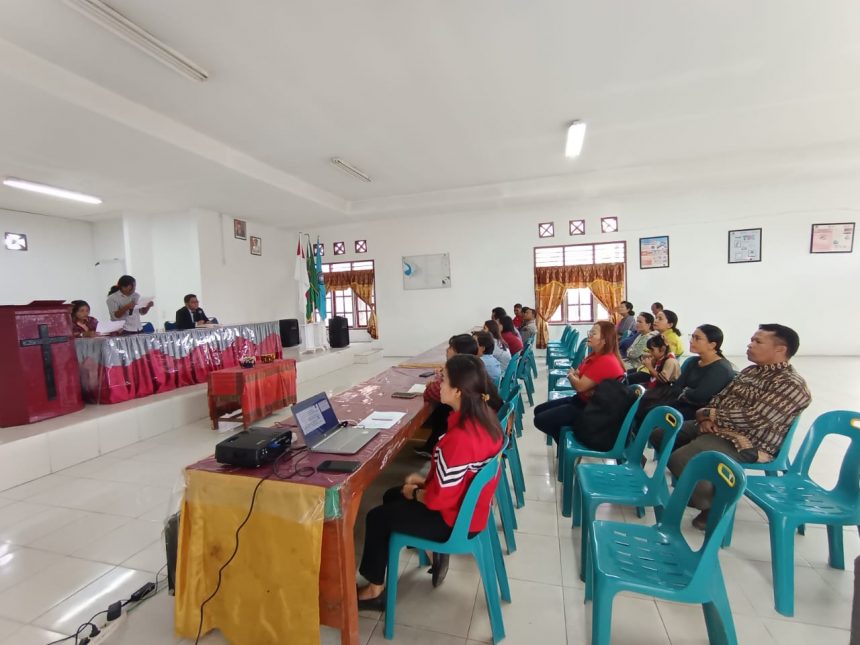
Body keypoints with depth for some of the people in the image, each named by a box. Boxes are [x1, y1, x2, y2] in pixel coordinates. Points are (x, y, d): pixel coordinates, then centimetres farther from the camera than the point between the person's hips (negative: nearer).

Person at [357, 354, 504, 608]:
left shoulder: (460, 437, -36)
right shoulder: (485, 416, -8)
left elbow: (439, 498, -26)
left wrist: (414, 493, -6)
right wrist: (426, 480, 4)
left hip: (455, 519, -8)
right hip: (471, 503, 8)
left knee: (377, 517, 8)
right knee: (391, 497, 20)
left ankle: (374, 588, 27)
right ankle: (434, 550, 23)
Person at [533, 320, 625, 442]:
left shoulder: (606, 361, -26)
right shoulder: (596, 355, 8)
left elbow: (580, 386, -26)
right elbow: (580, 378, 10)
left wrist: (571, 376, -3)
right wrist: (575, 375, -15)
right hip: (581, 400, 11)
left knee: (540, 420, -14)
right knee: (539, 410, 11)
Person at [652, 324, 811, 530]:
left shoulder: (792, 385, -14)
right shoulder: (751, 371, 14)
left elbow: (754, 419, -23)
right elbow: (720, 397, 14)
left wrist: (711, 414, -12)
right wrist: (707, 418, -7)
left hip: (745, 443, -9)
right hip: (715, 428, 9)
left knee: (679, 460, -28)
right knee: (659, 434, 5)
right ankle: (691, 485, 21)